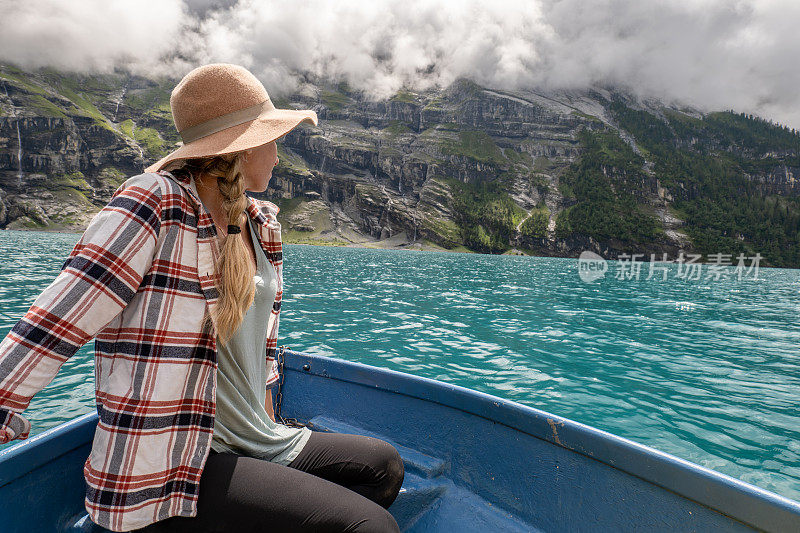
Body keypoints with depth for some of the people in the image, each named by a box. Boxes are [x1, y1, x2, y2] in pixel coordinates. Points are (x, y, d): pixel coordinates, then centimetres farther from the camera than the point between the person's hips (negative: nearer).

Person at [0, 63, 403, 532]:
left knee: (385, 465, 12)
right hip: (168, 476, -8)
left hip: (255, 446, 8)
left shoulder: (262, 223, 7)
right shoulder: (153, 205, -15)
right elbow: (48, 330, -17)